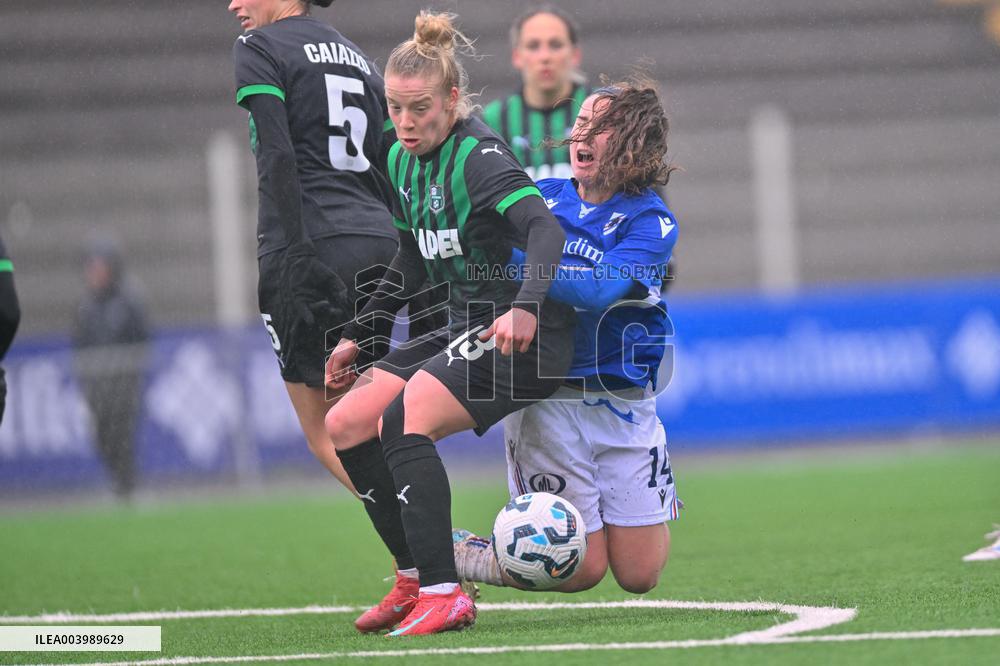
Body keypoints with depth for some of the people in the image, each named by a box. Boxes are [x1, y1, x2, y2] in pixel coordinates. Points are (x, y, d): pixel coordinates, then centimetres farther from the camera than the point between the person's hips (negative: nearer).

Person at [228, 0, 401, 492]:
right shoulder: (358, 59, 22)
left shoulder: (257, 49, 1)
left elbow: (277, 158, -12)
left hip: (315, 244, -7)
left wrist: (294, 255, -18)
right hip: (378, 244, 7)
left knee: (325, 435, -2)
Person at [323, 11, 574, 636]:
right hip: (468, 328, 9)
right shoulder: (404, 161, 9)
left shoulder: (479, 157, -17)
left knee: (403, 421, -27)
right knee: (346, 425, 1)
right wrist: (357, 334, 23)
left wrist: (526, 308, -48)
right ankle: (418, 577, 8)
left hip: (525, 335, -9)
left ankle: (445, 595, -28)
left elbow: (545, 228, -32)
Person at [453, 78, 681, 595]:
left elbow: (599, 291, -23)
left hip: (623, 404, 0)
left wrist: (515, 258, -28)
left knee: (639, 576, 1)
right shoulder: (541, 198, 4)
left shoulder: (651, 222, -5)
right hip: (546, 402, 0)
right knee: (580, 570, -6)